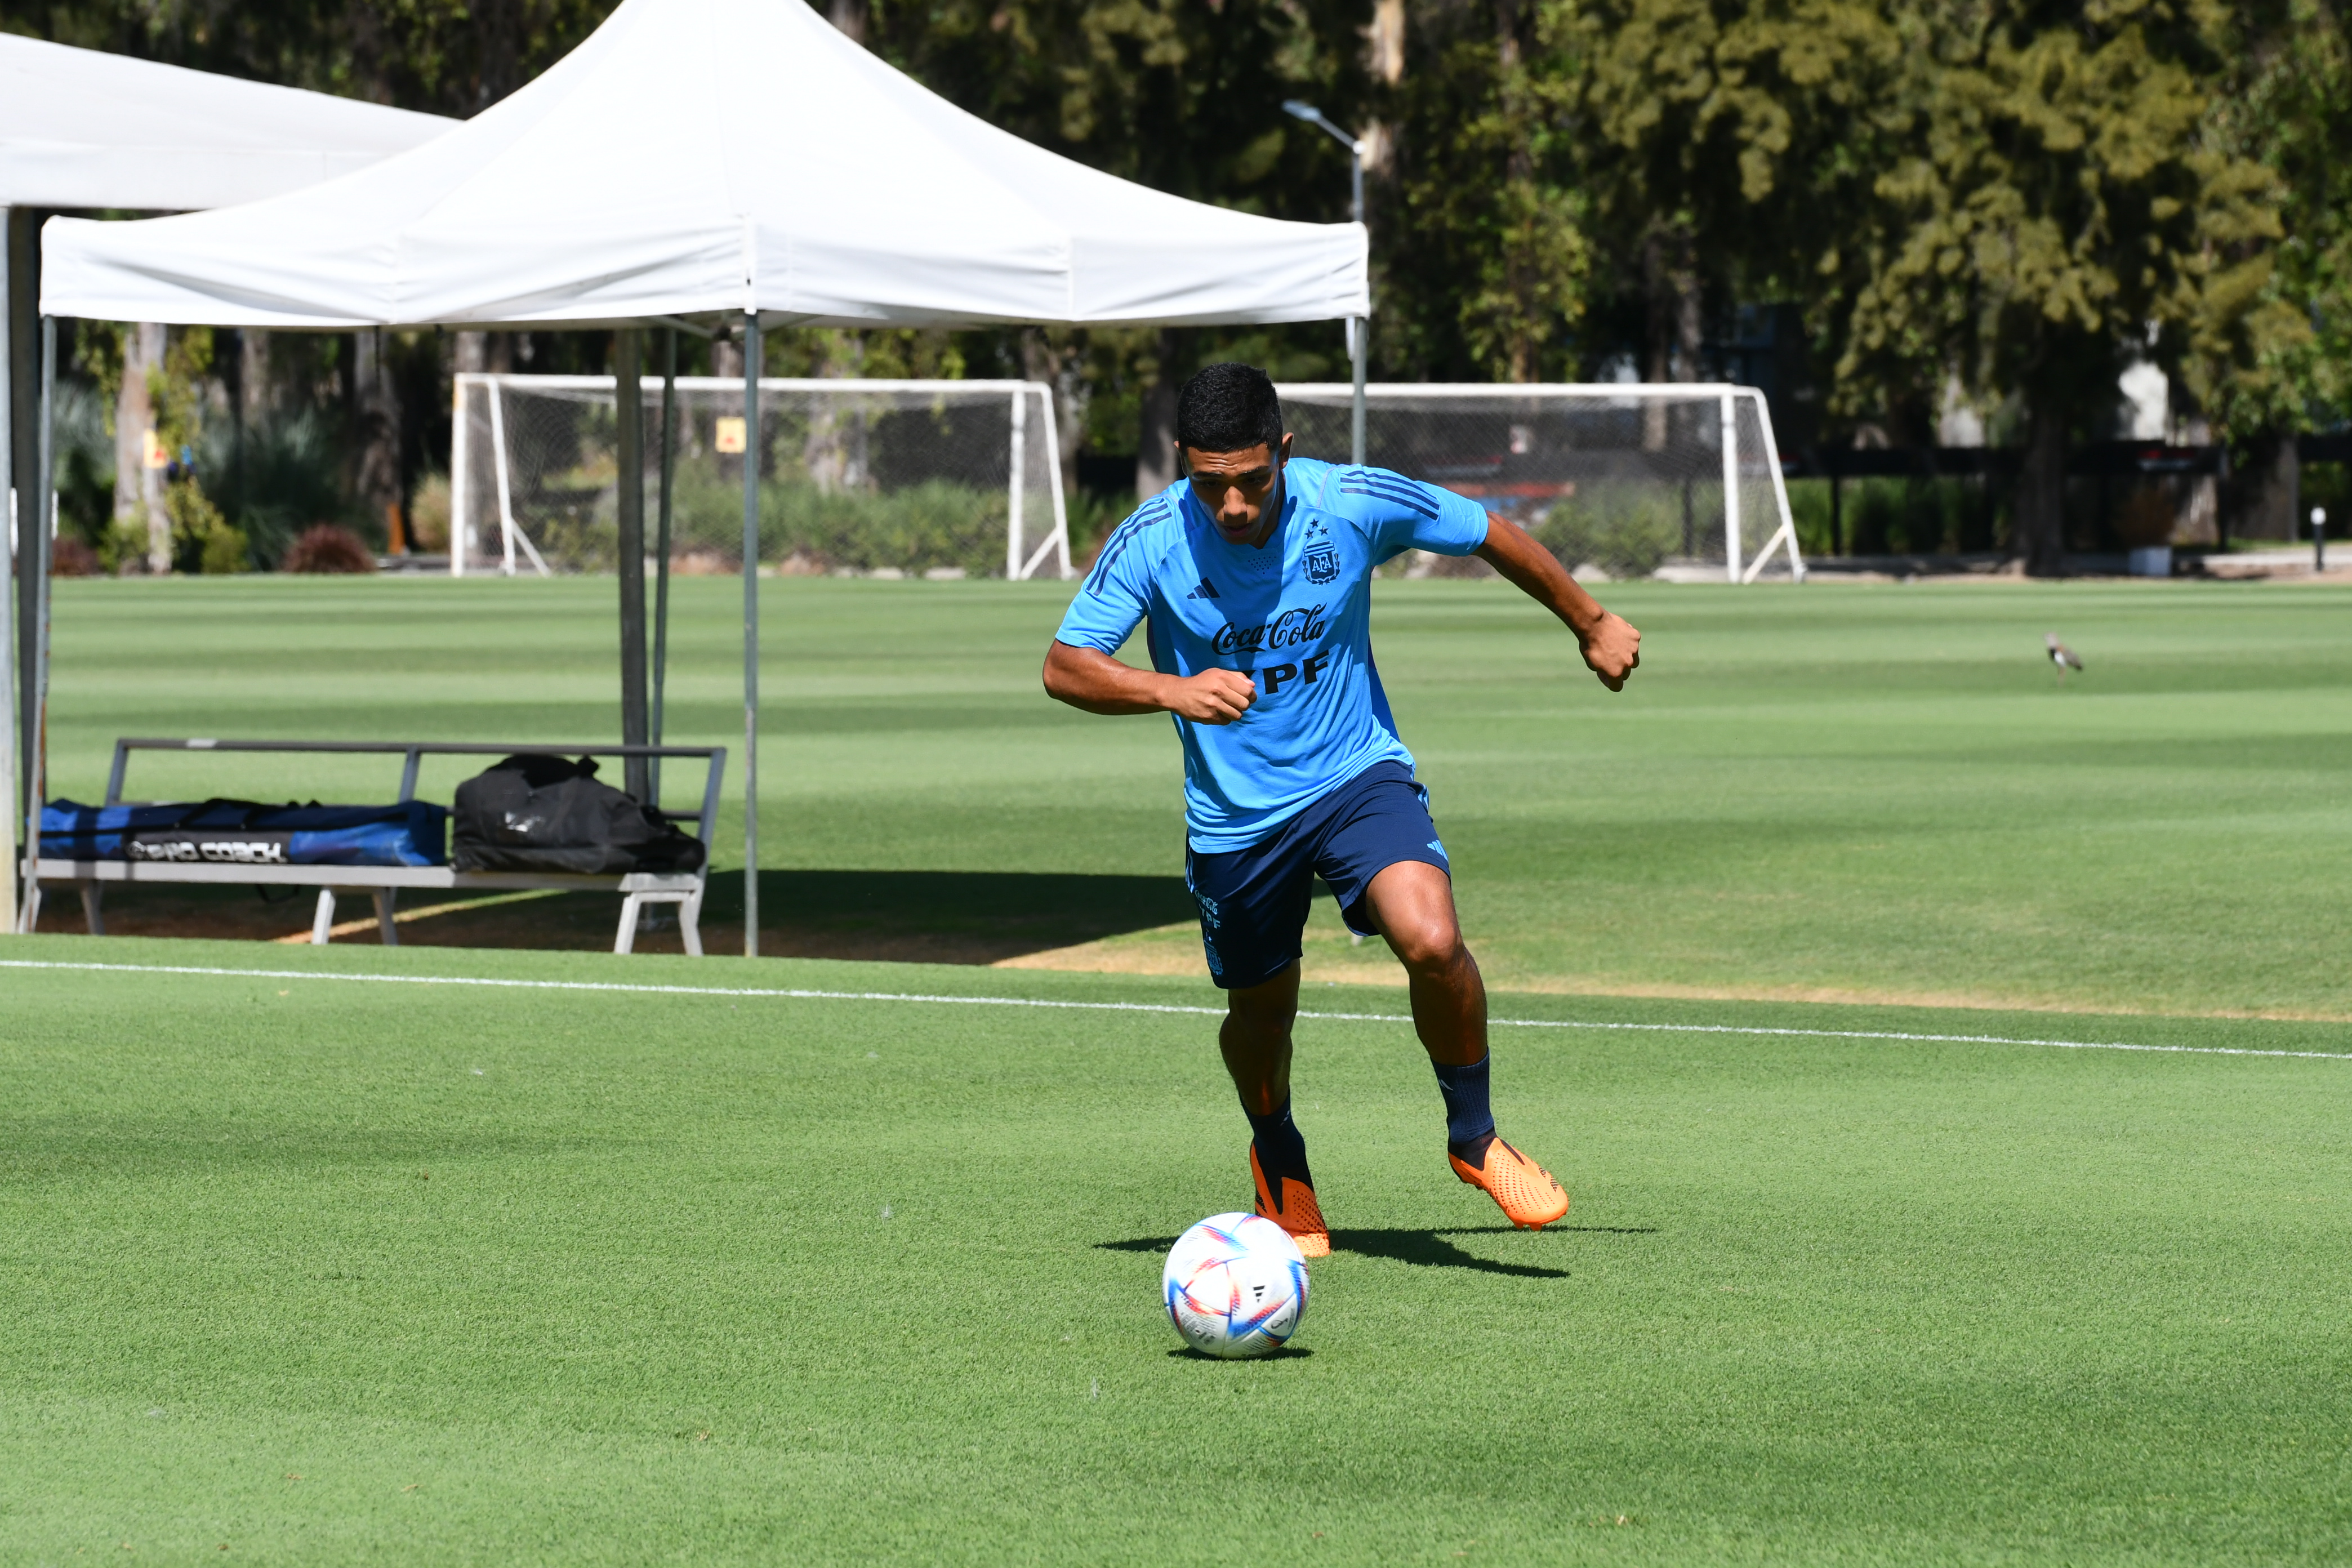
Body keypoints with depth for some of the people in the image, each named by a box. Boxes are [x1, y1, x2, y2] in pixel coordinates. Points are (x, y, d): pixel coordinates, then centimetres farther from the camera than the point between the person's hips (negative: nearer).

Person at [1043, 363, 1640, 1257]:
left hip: (1357, 777, -1)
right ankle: (1282, 1178, 46)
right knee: (1260, 1015, 14)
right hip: (1234, 813, 1)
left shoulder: (1353, 504, -16)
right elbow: (1065, 667, -18)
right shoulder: (1152, 541, -17)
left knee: (1432, 942, -25)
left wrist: (1592, 625, 13)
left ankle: (1474, 1139, 0)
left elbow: (1489, 536, 1)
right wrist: (1174, 690, -37)